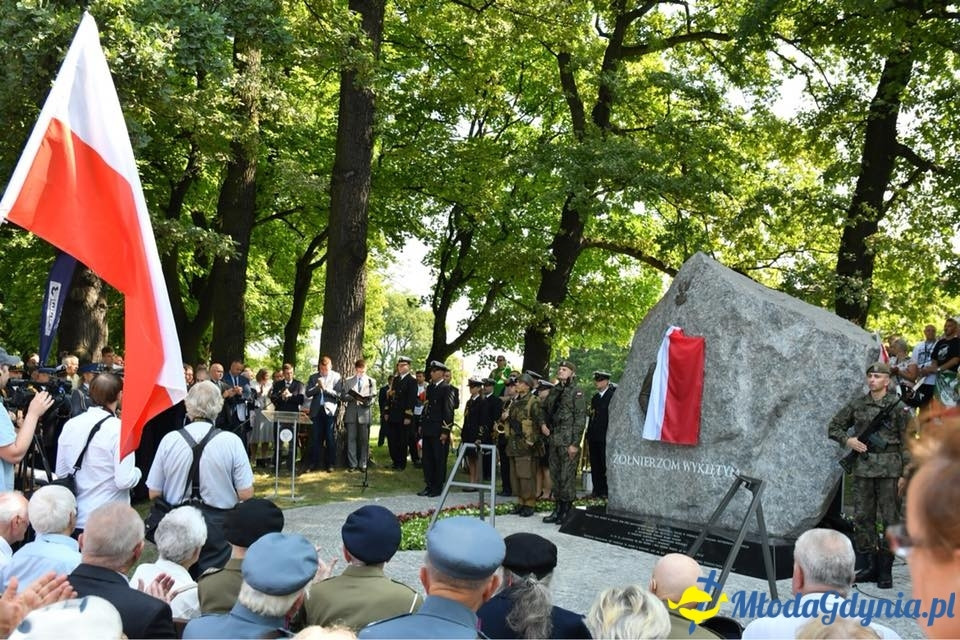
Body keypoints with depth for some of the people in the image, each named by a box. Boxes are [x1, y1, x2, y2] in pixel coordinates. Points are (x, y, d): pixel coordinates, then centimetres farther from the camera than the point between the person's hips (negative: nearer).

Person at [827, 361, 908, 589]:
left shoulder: (897, 405, -2)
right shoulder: (857, 405, 7)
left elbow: (906, 441, -1)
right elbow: (833, 427, 16)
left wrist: (905, 472, -5)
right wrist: (848, 440, -4)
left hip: (888, 468, -3)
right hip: (863, 467, 4)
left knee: (888, 518, 0)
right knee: (862, 518, 6)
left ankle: (885, 570, 7)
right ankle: (869, 566, 16)